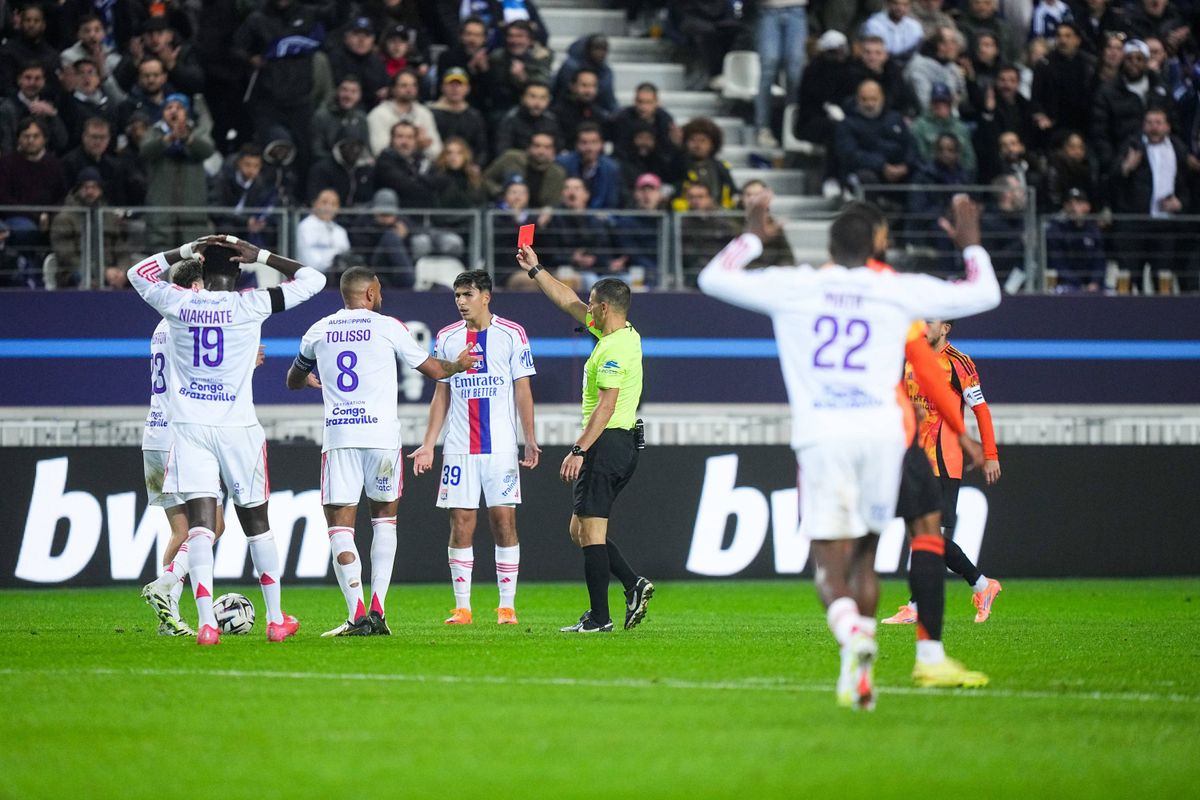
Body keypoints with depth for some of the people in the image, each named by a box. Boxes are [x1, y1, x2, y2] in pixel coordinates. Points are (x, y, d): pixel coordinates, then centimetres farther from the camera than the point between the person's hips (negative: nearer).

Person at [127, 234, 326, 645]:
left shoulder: (178, 303, 1)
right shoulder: (250, 304, -5)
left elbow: (137, 272, 22)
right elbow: (313, 279, 5)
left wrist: (187, 251, 18)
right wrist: (262, 256, 6)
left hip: (189, 426, 1)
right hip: (237, 426, -1)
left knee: (200, 525, -6)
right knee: (256, 522, 13)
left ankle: (206, 622, -19)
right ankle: (276, 618, 21)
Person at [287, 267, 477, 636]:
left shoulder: (319, 331, 11)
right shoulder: (388, 327, 3)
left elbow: (294, 381, 29)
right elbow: (435, 370, 11)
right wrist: (460, 364, 34)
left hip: (338, 437, 0)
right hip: (381, 432, 0)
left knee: (339, 525, 1)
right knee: (384, 517, 18)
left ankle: (357, 615, -14)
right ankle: (378, 609, 7)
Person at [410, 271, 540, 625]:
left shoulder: (512, 334, 1)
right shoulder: (446, 338, 9)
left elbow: (523, 390, 2)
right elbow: (441, 396, 13)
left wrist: (530, 440, -6)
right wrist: (427, 445, 8)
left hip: (501, 446, -2)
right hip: (458, 448, 2)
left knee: (504, 521, -4)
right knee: (461, 523, -1)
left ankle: (507, 606, 1)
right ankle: (462, 607, 4)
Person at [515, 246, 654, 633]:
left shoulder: (616, 348, -17)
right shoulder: (623, 334, 13)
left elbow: (606, 406, -23)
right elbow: (568, 301, 24)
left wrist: (579, 450, -23)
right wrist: (535, 270, 27)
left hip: (608, 443, -10)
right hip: (620, 445, 10)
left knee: (591, 531, -7)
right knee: (580, 529, 14)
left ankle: (599, 617, -7)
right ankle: (634, 585, 5)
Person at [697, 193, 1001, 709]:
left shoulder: (793, 287, 7)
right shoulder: (900, 291, 8)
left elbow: (714, 278, 21)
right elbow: (984, 294, 19)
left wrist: (752, 234, 35)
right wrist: (971, 244, 35)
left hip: (822, 434, -1)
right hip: (881, 431, 2)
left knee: (829, 562, -5)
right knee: (865, 554, 17)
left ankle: (853, 635, -35)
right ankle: (858, 672, 13)